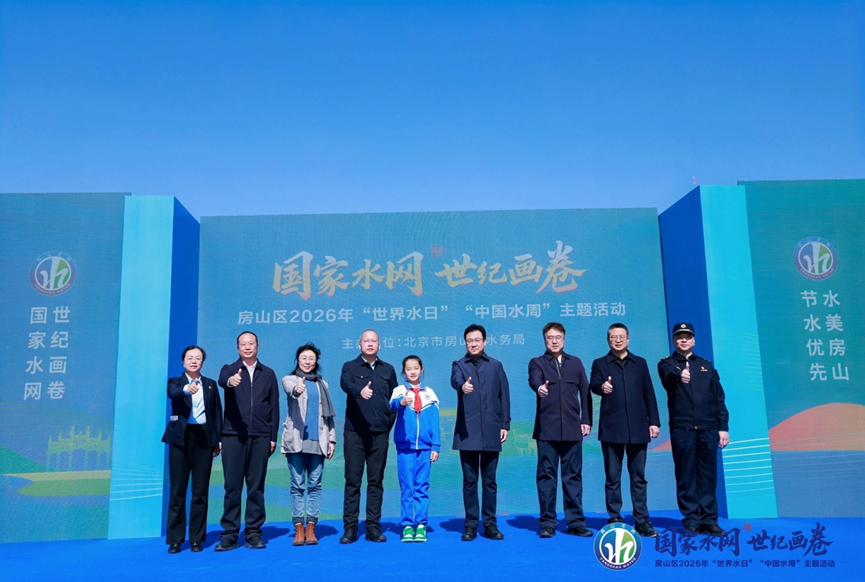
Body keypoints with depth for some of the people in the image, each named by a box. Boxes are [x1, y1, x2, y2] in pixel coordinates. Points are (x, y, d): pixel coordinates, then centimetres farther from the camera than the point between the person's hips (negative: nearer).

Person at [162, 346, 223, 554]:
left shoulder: (210, 385, 13)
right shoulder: (175, 382, 6)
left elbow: (217, 413, 12)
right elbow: (172, 393, -19)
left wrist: (217, 440, 3)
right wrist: (186, 390, -41)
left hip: (203, 438, 2)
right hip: (181, 438, -2)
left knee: (200, 490, 3)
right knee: (177, 490, 1)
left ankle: (197, 538, 11)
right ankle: (175, 539, 8)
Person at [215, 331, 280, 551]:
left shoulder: (268, 374, 12)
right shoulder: (230, 369, 7)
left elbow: (274, 406, 10)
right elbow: (223, 380, -18)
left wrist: (273, 437, 4)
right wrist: (230, 380, -42)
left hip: (260, 437, 1)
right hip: (233, 435, -1)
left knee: (256, 486, 4)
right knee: (232, 486, 1)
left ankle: (253, 533, 11)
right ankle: (229, 533, 8)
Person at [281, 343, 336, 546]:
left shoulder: (322, 385, 14)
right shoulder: (290, 380, 5)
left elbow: (328, 415, 14)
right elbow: (290, 388, -21)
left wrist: (331, 439, 6)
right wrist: (296, 389, -44)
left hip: (318, 441, 3)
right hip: (296, 441, -2)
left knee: (315, 485, 3)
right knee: (297, 485, -1)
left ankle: (311, 529, 7)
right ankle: (298, 529, 3)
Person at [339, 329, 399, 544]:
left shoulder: (388, 370, 14)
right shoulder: (350, 367, 4)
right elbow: (345, 384, -18)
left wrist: (389, 422, 6)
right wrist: (360, 391, -39)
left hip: (380, 432, 3)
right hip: (355, 432, -2)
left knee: (376, 481, 5)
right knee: (352, 480, 0)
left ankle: (373, 527, 11)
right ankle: (350, 527, 5)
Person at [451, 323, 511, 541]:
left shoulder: (496, 366, 11)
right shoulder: (459, 365, 6)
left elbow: (504, 396, 9)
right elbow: (455, 379, -18)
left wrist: (505, 424, 1)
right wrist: (462, 386, -41)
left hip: (491, 432, 1)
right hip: (467, 432, -1)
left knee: (489, 481, 6)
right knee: (469, 481, 3)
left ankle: (490, 524, 14)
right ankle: (471, 525, 11)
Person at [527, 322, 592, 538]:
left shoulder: (575, 363, 13)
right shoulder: (537, 362, 5)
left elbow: (585, 393, 11)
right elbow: (534, 379, -18)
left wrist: (586, 420, 2)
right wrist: (539, 387, -41)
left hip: (573, 429, 2)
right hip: (547, 429, -2)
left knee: (573, 475, 7)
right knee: (546, 475, 2)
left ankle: (576, 522, 14)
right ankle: (547, 523, 9)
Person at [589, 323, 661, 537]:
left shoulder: (640, 363, 13)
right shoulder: (600, 364, 7)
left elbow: (649, 394, 11)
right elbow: (593, 385, -11)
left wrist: (654, 421, 4)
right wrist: (601, 387, -34)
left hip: (638, 428, 2)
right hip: (611, 429, -1)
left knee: (638, 477, 6)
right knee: (613, 477, 3)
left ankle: (642, 520, 12)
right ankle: (614, 519, 11)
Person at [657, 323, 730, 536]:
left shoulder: (706, 366, 16)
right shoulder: (667, 364, 6)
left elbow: (719, 398, 13)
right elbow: (668, 377, -20)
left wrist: (723, 427, 5)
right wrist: (679, 376, -44)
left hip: (708, 428, 3)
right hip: (682, 428, -3)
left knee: (708, 474, 4)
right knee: (686, 475, -1)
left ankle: (709, 520, 11)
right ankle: (691, 520, 5)